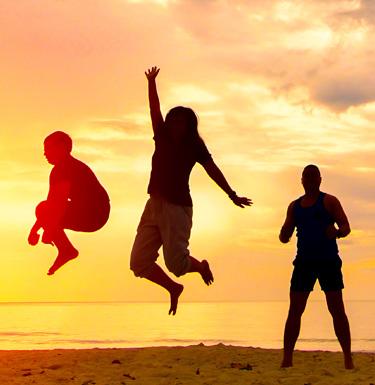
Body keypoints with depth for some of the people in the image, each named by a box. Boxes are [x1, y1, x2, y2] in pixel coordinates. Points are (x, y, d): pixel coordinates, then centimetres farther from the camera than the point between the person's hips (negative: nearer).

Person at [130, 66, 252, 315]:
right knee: (139, 262, -2)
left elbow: (213, 171, 0)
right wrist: (152, 82, 0)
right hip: (154, 205, 5)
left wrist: (232, 195, -3)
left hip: (178, 207, -5)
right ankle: (173, 288, 24)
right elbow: (155, 110, 9)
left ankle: (201, 266, 23)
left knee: (176, 263, -13)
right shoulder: (162, 138, 11)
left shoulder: (195, 146, 1)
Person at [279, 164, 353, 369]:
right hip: (304, 261, 4)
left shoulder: (329, 201, 3)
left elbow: (346, 226, -5)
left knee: (337, 309, -6)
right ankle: (287, 359, 1)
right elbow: (285, 236, 16)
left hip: (329, 261, -4)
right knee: (294, 310, -1)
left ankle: (348, 358, -4)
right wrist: (284, 234, -8)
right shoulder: (294, 206, 15)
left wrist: (337, 232, -28)